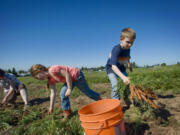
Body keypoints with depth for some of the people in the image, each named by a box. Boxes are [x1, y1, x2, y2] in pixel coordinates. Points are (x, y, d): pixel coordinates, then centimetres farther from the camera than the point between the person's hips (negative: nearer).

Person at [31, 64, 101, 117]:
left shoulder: (52, 70, -27)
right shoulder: (50, 79, 1)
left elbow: (67, 75, -28)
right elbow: (53, 93, 3)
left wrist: (69, 89, -22)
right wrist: (51, 107, 5)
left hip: (76, 75, -8)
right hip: (70, 79, 8)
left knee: (87, 91, 10)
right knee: (63, 94, -2)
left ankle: (100, 100, 36)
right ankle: (67, 112, 15)